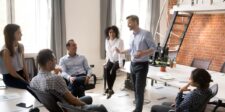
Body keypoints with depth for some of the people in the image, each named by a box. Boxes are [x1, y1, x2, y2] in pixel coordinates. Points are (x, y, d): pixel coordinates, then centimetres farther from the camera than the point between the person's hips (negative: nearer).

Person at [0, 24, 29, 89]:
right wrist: (24, 81, -12)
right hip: (10, 77, -6)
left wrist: (27, 78, -2)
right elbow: (11, 71, -15)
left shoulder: (20, 46, 4)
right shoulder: (6, 50, -16)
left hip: (21, 73, 6)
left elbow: (23, 65, 8)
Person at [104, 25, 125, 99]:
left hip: (119, 60, -5)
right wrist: (107, 61, 2)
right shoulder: (107, 41, 2)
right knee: (106, 69, -24)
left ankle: (110, 89, -20)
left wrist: (120, 64, -26)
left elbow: (120, 53, -20)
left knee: (113, 70, -32)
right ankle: (110, 89, -18)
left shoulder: (119, 41, -15)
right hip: (111, 60, 5)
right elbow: (107, 52, 8)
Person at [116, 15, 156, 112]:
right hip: (132, 64, 7)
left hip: (142, 65, -7)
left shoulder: (146, 34, -12)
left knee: (139, 89, -6)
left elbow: (153, 48, -13)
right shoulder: (132, 36, 9)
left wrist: (143, 53, -28)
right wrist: (121, 51, 20)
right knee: (136, 88, 13)